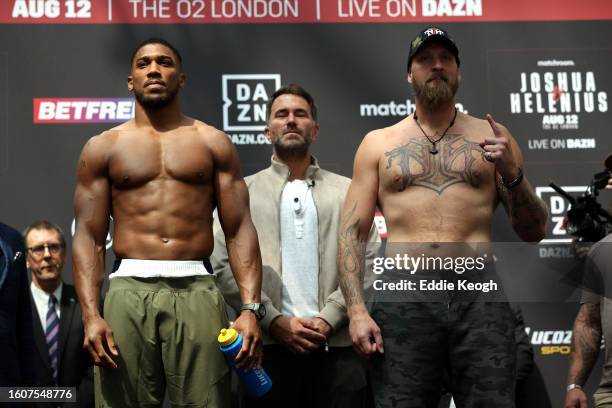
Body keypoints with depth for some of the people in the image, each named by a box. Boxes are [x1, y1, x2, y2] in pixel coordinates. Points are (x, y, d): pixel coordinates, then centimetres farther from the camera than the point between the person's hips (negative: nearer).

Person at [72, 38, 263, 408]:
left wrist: (251, 307, -7)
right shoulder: (103, 148, 11)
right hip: (129, 292, 1)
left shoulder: (214, 142, 11)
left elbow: (240, 231, 5)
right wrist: (91, 315, -8)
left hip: (197, 291, 0)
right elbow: (89, 237, 6)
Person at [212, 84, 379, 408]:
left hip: (337, 348, 1)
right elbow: (223, 266, 2)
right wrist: (274, 320, -9)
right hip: (267, 348, 0)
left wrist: (329, 319, -9)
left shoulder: (348, 191, 14)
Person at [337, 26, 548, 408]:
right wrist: (357, 310, -6)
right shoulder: (378, 143, 13)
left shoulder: (491, 136, 13)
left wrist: (512, 172, -6)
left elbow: (534, 232, 11)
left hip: (481, 298, 0)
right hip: (403, 300, 0)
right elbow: (352, 233, 7)